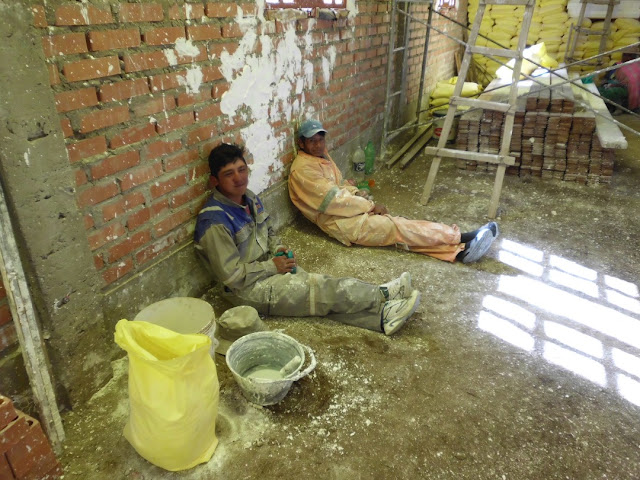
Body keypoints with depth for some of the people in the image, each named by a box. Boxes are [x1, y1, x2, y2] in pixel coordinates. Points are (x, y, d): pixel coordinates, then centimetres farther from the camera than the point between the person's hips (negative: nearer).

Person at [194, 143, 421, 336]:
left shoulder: (249, 198, 2)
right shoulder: (214, 221, -24)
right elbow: (231, 275, -23)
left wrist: (278, 249, -2)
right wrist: (272, 266, -17)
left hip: (270, 266, 7)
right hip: (248, 289, -7)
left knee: (322, 294, -12)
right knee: (322, 290, -14)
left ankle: (380, 315, -16)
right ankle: (383, 294, -3)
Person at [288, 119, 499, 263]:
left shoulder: (322, 156, 15)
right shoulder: (303, 168, -15)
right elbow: (333, 200, -19)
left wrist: (355, 192, 2)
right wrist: (370, 206, -13)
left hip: (351, 211, 9)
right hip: (341, 223, -8)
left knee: (398, 224, -11)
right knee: (398, 227, -19)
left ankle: (458, 250, -22)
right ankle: (461, 238, -19)